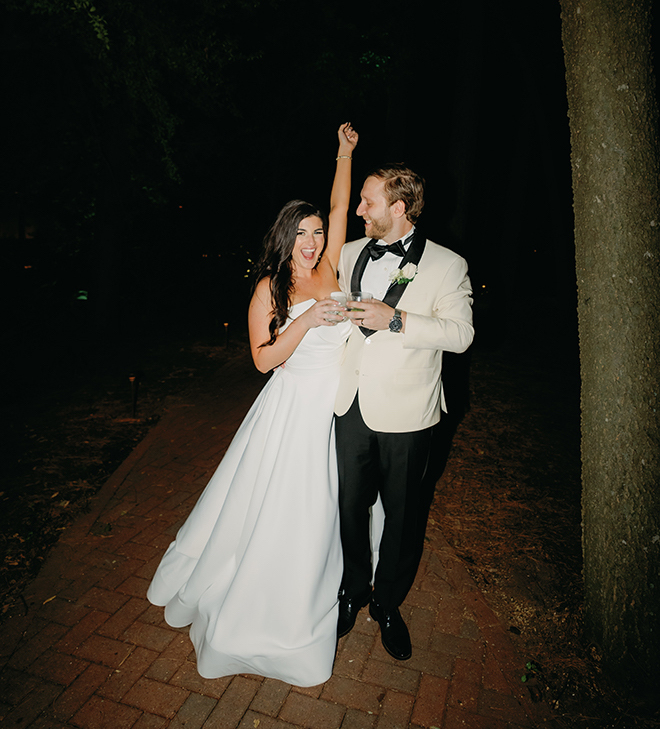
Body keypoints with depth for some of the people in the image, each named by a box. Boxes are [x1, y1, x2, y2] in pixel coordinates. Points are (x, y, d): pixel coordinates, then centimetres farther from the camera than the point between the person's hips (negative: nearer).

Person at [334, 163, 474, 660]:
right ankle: (354, 591, 40)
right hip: (352, 406, 4)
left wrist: (395, 320, -21)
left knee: (402, 516, 12)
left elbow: (461, 333, -13)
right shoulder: (350, 254, 9)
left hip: (404, 413, -3)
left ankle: (388, 605, 36)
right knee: (351, 506, 15)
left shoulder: (447, 264, -5)